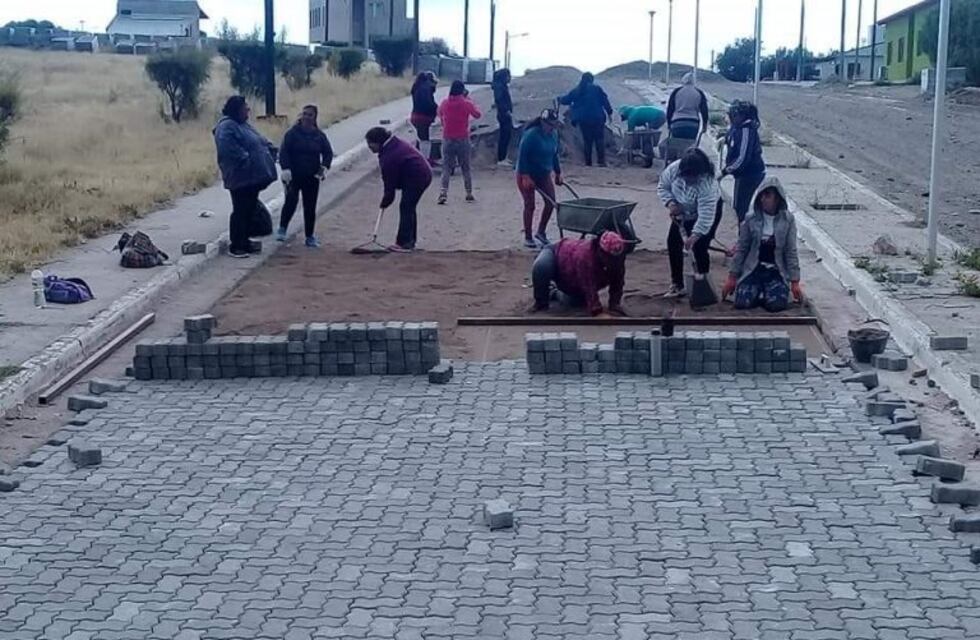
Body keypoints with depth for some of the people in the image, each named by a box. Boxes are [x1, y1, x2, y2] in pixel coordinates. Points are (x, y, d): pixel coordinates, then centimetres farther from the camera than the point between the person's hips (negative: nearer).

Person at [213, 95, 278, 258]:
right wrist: (245, 159, -26)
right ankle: (235, 246, 1)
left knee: (249, 210, 14)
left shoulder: (243, 125, 19)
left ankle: (244, 242, 24)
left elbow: (261, 141, 26)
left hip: (253, 177, 10)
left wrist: (271, 150, 8)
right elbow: (229, 149, -28)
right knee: (240, 211, -6)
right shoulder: (226, 127, -13)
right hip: (240, 178, -10)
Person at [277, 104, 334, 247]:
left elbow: (328, 152, 11)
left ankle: (310, 237, 16)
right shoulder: (293, 133, -4)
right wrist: (286, 169, -19)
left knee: (310, 207, 7)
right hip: (294, 175, -3)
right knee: (291, 200, -21)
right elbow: (283, 151, -7)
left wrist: (325, 166, -7)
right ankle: (282, 229, -7)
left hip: (312, 177, 3)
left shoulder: (319, 135, 5)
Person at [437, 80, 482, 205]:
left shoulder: (444, 103, -3)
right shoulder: (467, 103, -9)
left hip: (448, 139, 1)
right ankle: (469, 194, 16)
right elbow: (478, 115, 6)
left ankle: (443, 192, -15)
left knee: (447, 168, 3)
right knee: (466, 168, 12)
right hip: (463, 139, -1)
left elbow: (440, 115, 15)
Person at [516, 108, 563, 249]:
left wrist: (558, 173, 12)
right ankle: (528, 238, 10)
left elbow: (554, 155, 12)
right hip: (527, 175, -7)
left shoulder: (553, 134, -1)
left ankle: (541, 232, 15)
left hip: (544, 174, 7)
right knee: (530, 205, -3)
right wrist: (525, 177, -25)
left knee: (551, 202, -1)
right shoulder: (531, 134, -22)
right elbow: (522, 156, -22)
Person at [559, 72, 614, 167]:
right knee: (599, 140, 1)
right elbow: (605, 101, -4)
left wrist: (559, 99, 40)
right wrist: (609, 112, 3)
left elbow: (565, 100, 18)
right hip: (597, 119, -3)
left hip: (583, 120, 3)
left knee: (587, 141, 11)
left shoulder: (575, 91, 7)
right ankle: (601, 161, -9)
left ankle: (588, 162, 8)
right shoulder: (596, 89, -2)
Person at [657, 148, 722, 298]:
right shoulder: (673, 169, -27)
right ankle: (677, 285, 11)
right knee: (673, 243, 2)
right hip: (683, 213, 6)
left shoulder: (707, 183, -40)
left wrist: (695, 236, -49)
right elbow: (662, 187, -8)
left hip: (709, 211, -6)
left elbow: (706, 214, -42)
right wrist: (670, 203, -25)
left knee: (699, 247, -15)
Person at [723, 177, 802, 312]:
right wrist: (732, 278, 4)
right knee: (743, 302, -24)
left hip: (776, 271, -1)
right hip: (753, 270, 1)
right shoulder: (751, 220, 0)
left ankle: (769, 292, 10)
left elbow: (791, 252, 1)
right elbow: (741, 250, 6)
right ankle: (759, 292, 11)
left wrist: (795, 282, -2)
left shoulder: (787, 220, -1)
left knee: (776, 304, -27)